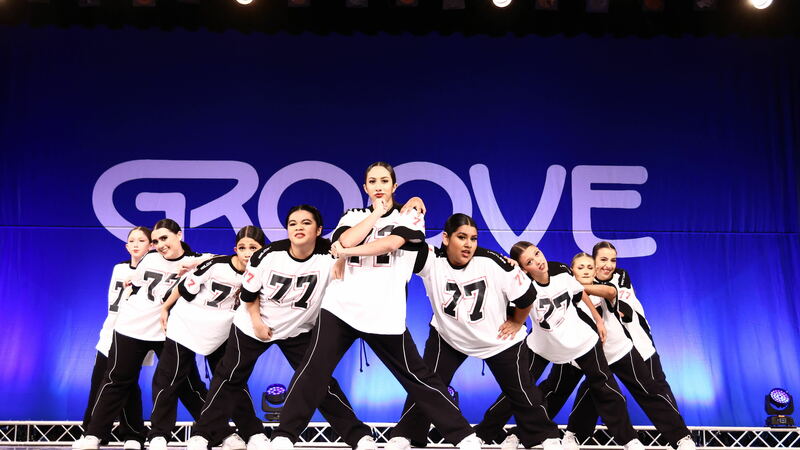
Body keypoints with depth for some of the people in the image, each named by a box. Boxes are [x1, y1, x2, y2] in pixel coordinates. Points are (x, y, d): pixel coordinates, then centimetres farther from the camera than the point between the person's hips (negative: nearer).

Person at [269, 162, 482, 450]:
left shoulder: (410, 215, 7)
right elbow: (343, 242, -7)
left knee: (416, 376, 3)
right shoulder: (353, 216, 15)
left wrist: (348, 252, -8)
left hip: (385, 315, -2)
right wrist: (376, 214, -1)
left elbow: (390, 243, -13)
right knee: (313, 369, -10)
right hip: (341, 306, 2)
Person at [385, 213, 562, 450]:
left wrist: (517, 322, -2)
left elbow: (527, 294, -14)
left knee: (521, 391, 10)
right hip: (448, 337, 1)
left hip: (500, 340, 0)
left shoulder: (494, 263, -27)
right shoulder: (432, 261, -23)